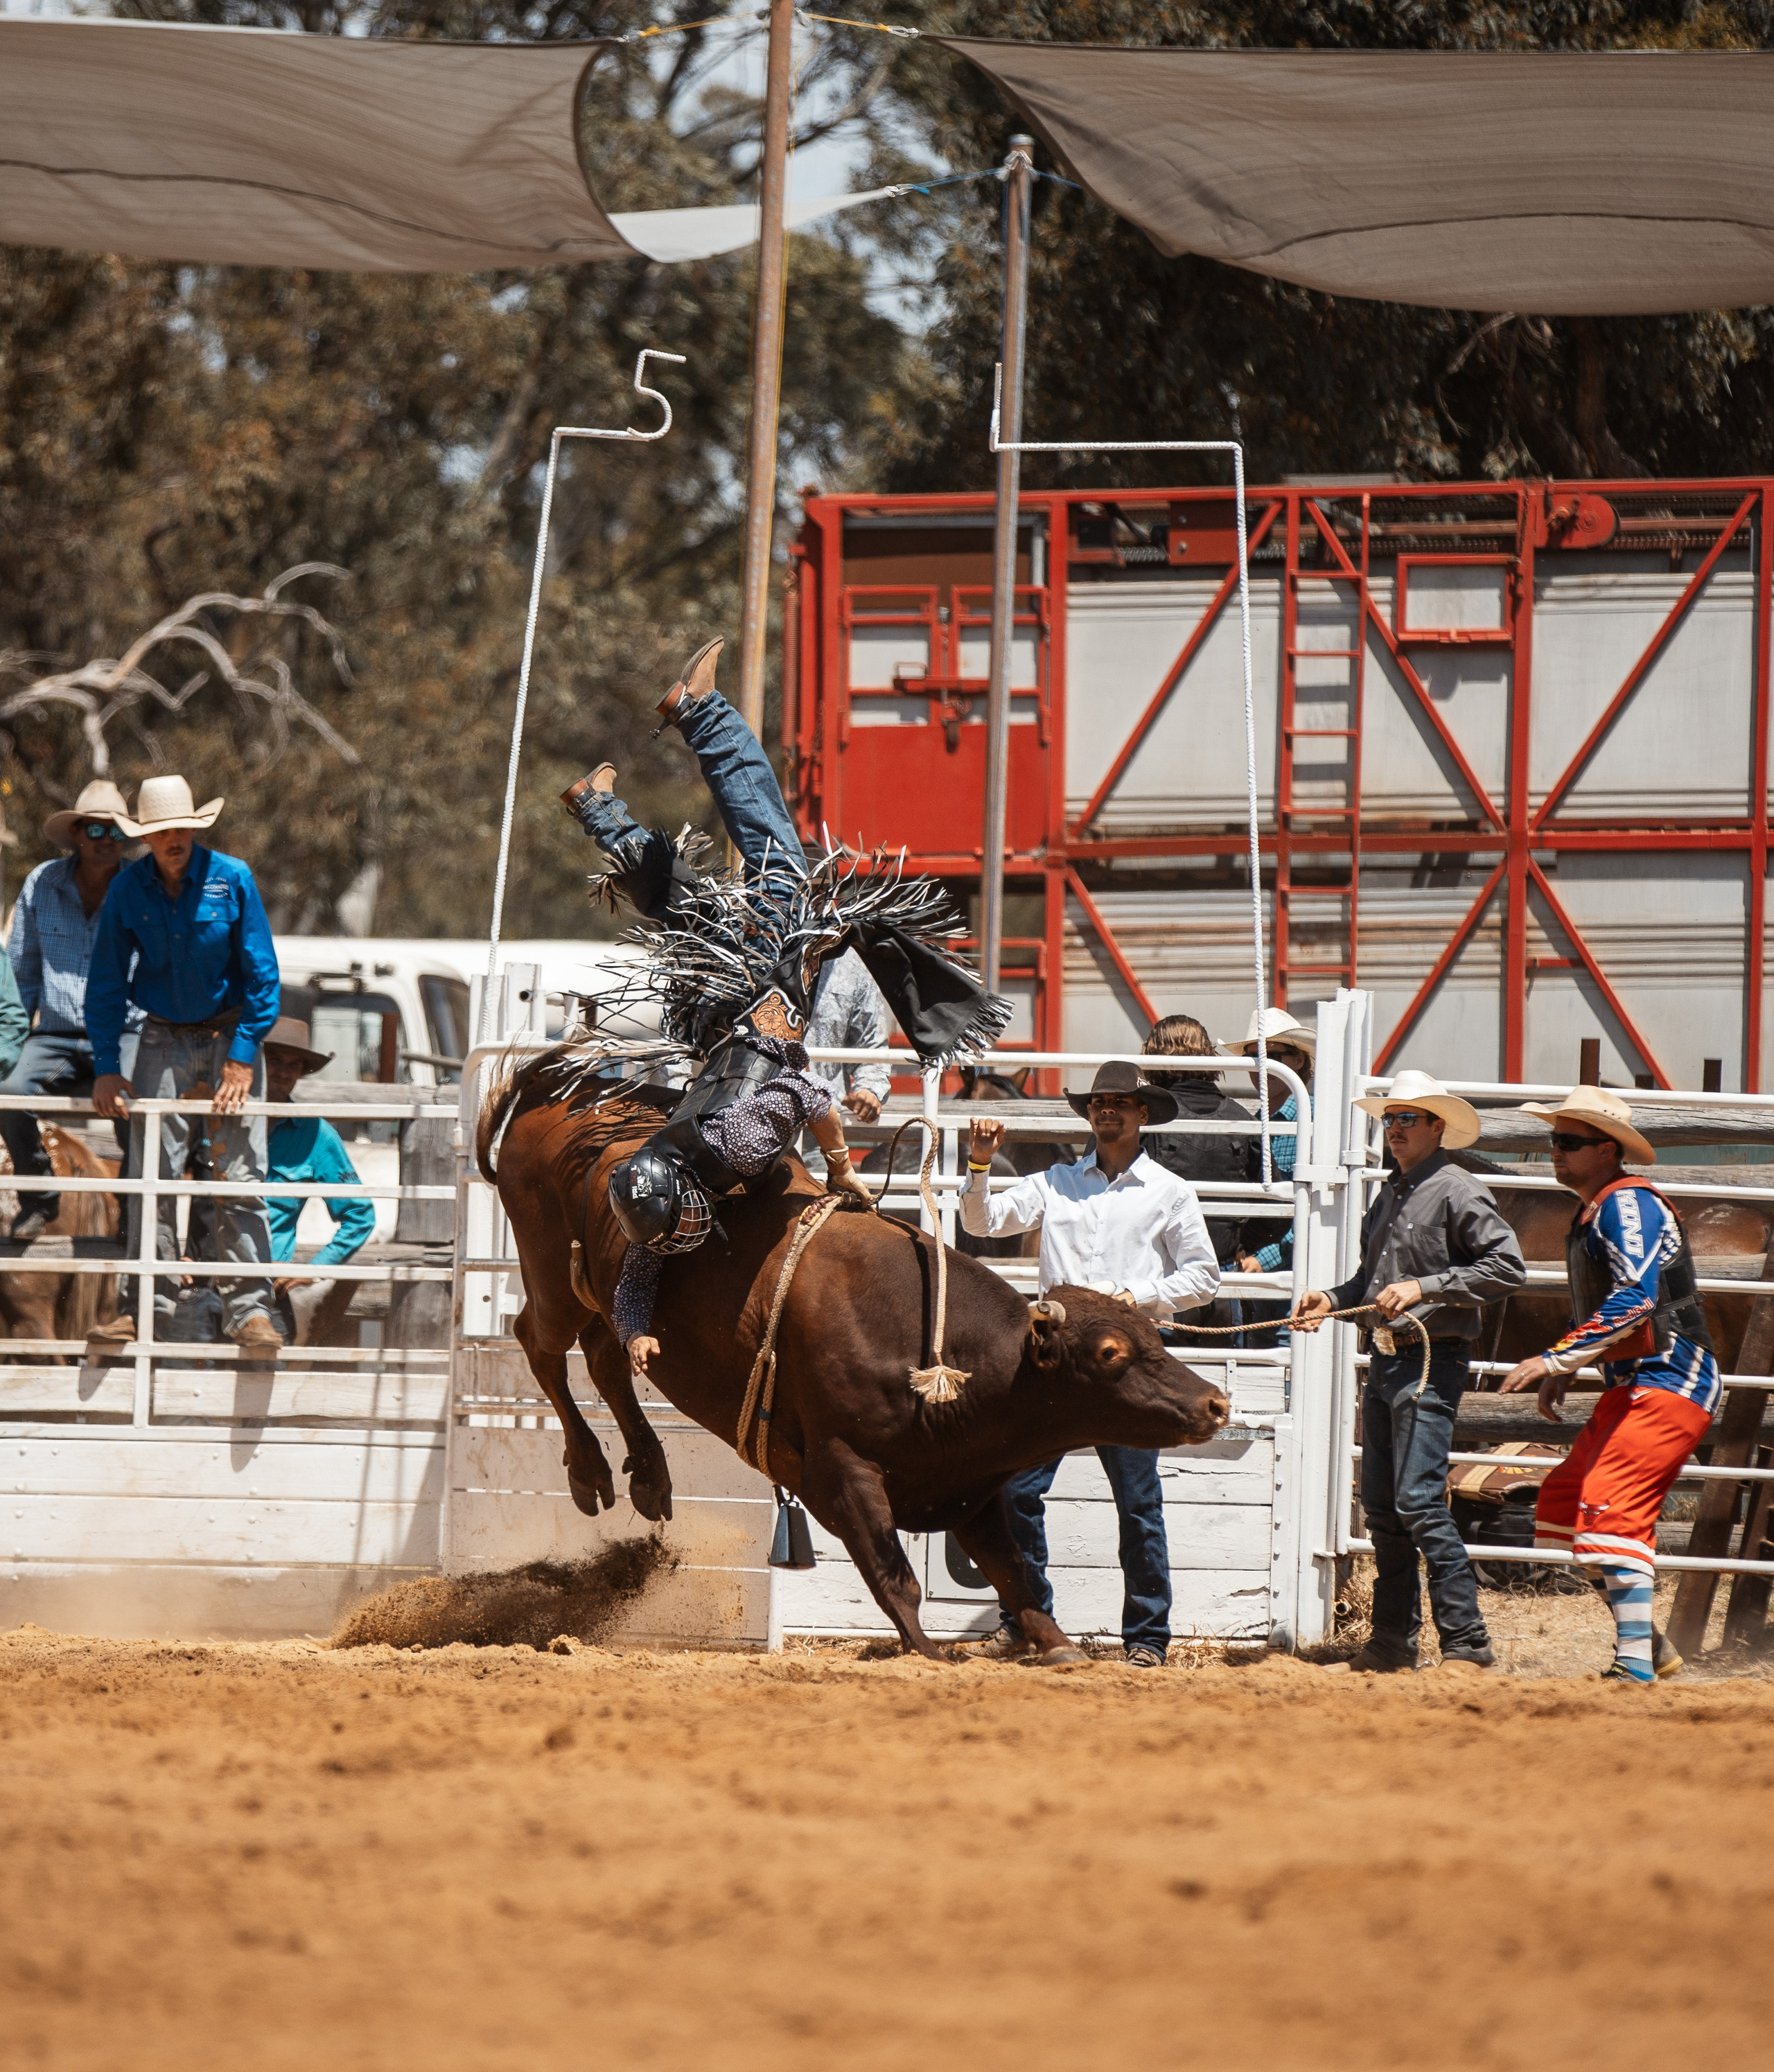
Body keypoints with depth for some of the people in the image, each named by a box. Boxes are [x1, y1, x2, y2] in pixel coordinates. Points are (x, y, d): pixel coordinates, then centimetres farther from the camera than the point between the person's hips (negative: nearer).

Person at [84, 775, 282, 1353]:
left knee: (239, 1176, -8)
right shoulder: (128, 889, -3)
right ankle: (144, 1305, 2)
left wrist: (243, 1056, -10)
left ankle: (250, 1309, -7)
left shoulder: (232, 879, -9)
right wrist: (106, 1067, -2)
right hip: (163, 1040, 2)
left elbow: (261, 974, -5)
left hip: (230, 1036, -2)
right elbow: (107, 981, 4)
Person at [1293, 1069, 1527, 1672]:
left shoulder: (1457, 1192, -9)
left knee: (1419, 1501, -16)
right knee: (1381, 1508, 10)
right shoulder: (1388, 1195, 17)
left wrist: (1425, 1288, -21)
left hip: (1432, 1363, -9)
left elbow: (1507, 1267, -17)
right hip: (1385, 1361, 9)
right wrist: (1332, 1300, 8)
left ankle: (1466, 1640, -15)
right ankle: (1394, 1640, 17)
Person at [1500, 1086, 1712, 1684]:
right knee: (1562, 1502, 10)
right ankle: (1651, 1646, 17)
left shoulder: (1628, 1205, -15)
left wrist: (1556, 1359, -28)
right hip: (1630, 1387, 11)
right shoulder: (1590, 1214, 17)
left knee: (1610, 1505, -20)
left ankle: (1636, 1664, -24)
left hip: (1669, 1382, -11)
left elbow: (1636, 1299, -28)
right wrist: (1562, 1373, 19)